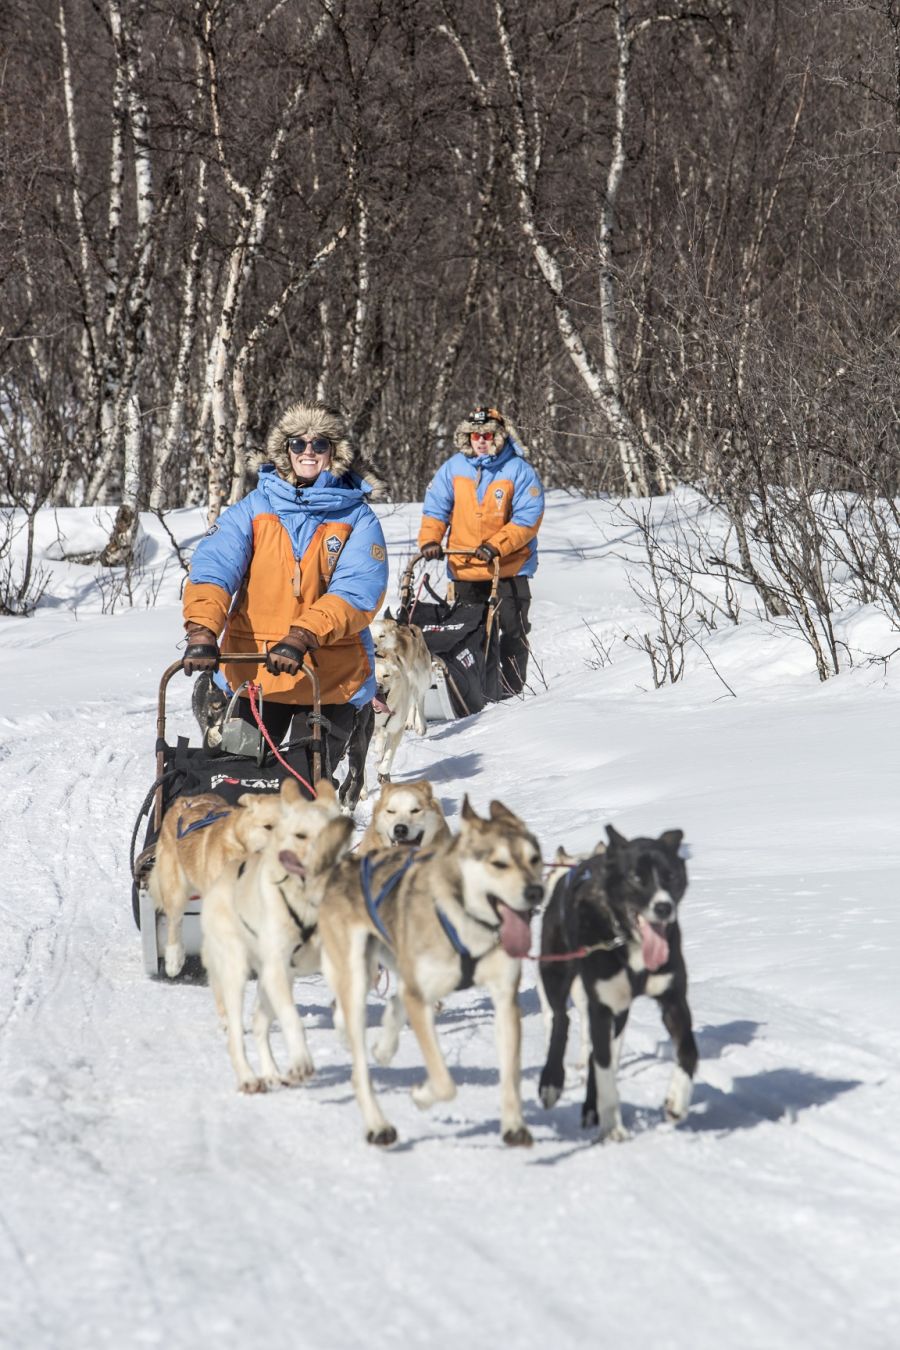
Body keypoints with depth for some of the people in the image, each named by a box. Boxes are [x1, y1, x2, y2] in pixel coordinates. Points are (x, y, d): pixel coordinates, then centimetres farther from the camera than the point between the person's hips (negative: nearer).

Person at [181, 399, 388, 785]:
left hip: (331, 678, -2)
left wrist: (303, 637, -28)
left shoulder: (357, 518, 0)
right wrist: (202, 630, -27)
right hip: (253, 674, 2)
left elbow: (358, 592, -14)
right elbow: (213, 565, -8)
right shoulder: (253, 509, 5)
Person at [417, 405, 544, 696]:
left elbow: (528, 518, -14)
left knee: (512, 629, -1)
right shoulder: (454, 468, 2)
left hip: (509, 566, -3)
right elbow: (435, 507, 6)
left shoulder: (519, 470, -9)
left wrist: (496, 546, -24)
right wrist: (430, 540, -11)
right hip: (464, 567, 3)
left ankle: (511, 689, 6)